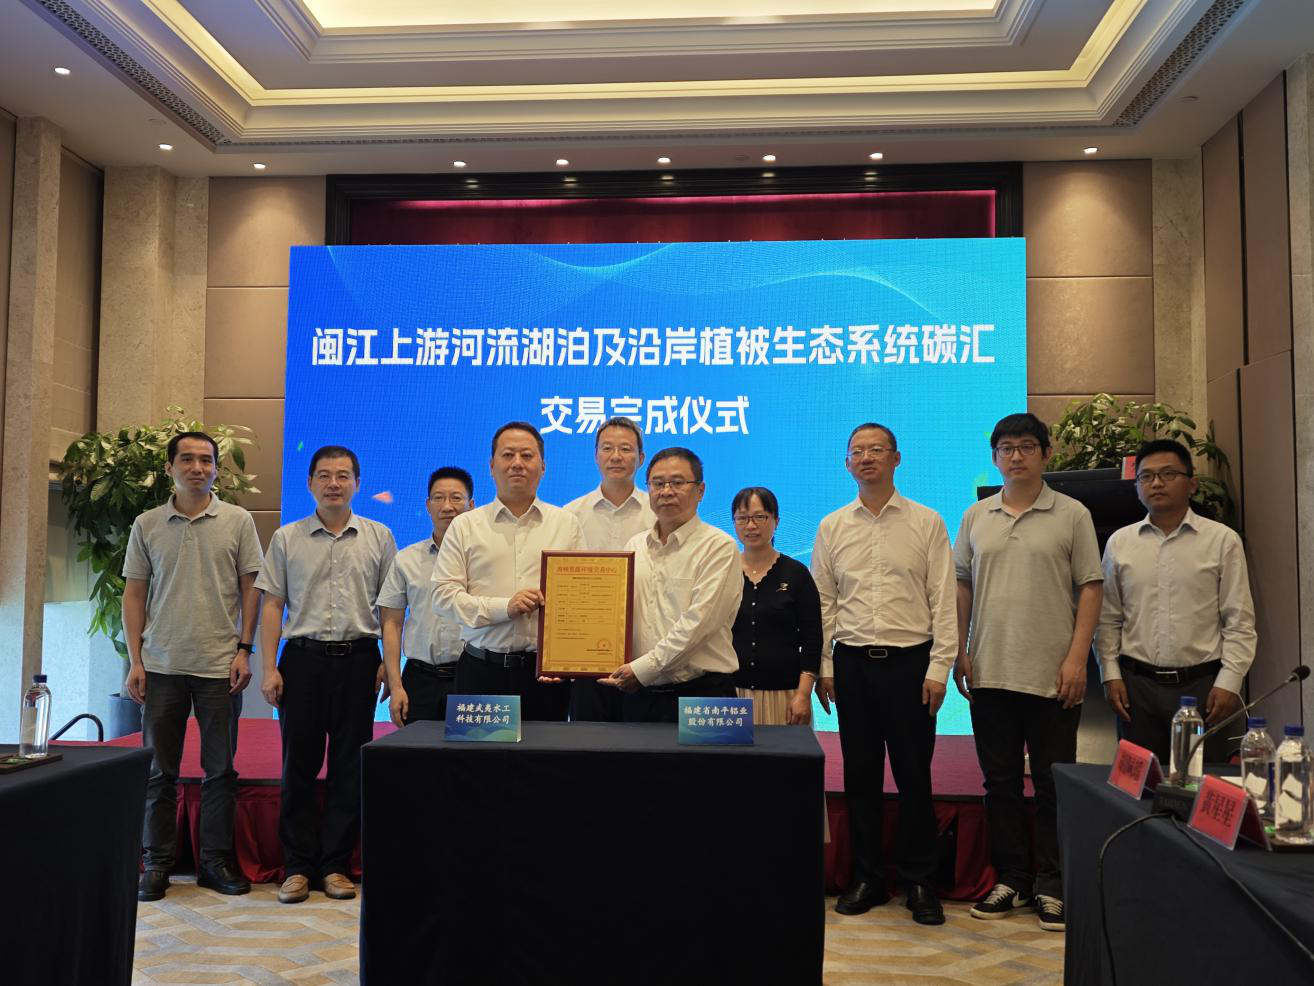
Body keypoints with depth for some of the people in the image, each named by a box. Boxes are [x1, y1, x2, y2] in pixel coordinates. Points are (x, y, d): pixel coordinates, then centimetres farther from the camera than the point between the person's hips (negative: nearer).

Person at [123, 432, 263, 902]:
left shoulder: (238, 521, 2)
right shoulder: (147, 525, 6)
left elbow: (250, 588, 3)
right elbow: (133, 594, 7)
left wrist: (244, 650, -4)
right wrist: (134, 661, 0)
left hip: (220, 666, -1)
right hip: (161, 665, 1)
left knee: (220, 769, 5)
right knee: (159, 770, 7)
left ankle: (216, 860, 16)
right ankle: (156, 863, 18)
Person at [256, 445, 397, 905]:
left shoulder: (379, 537, 7)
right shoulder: (287, 538, 7)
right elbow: (272, 606, 6)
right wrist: (270, 669, -2)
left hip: (358, 658, 0)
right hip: (303, 658, 0)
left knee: (349, 767, 4)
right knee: (299, 764, 3)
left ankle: (335, 865, 14)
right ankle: (297, 866, 12)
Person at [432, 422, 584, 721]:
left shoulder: (567, 525, 10)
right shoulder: (465, 526, 8)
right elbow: (443, 595, 1)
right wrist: (504, 607, -12)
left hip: (546, 672, 1)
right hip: (482, 671, 0)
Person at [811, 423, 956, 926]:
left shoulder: (927, 523, 1)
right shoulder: (831, 527, 8)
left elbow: (943, 600, -1)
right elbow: (822, 602, 9)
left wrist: (939, 668, -7)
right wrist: (823, 667, 4)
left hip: (909, 660, -2)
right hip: (852, 661, 2)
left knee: (914, 775, 3)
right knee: (860, 774, 9)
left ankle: (919, 881, 16)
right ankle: (867, 878, 21)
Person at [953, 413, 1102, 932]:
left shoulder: (1072, 515, 0)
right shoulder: (976, 517, 9)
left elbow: (1089, 588, -2)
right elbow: (963, 585, 12)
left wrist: (1077, 658, -10)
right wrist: (961, 652, 5)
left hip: (1052, 675, -3)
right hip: (990, 672, 3)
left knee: (1053, 784, 4)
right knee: (1000, 781, 10)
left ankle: (1051, 886, 15)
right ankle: (1011, 879, 22)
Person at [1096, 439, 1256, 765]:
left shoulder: (1223, 540, 0)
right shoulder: (1119, 543, 6)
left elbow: (1239, 622, -1)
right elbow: (1108, 620, 8)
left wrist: (1229, 682, -7)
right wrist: (1111, 675, 1)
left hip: (1203, 684, -2)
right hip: (1136, 685, 2)